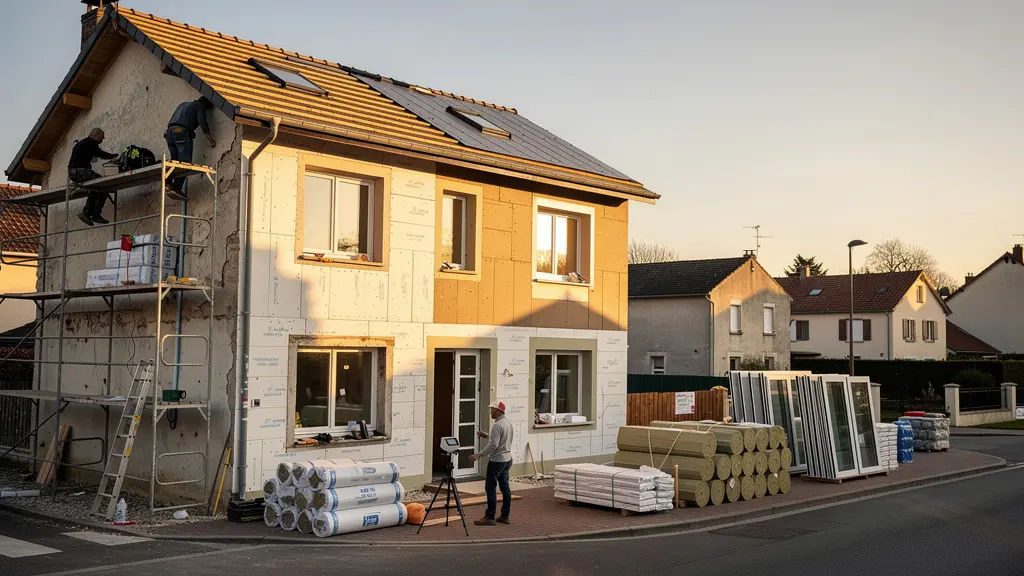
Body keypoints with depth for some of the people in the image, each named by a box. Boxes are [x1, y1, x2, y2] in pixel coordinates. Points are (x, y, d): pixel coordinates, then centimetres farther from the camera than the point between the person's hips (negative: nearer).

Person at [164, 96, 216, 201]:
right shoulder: (200, 106, 13)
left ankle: (168, 184, -10)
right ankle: (177, 188, -20)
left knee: (174, 160, 7)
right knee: (185, 162, -10)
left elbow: (170, 121, 31)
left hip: (170, 130, 7)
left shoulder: (183, 104, 34)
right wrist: (211, 140, -4)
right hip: (182, 132, -7)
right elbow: (202, 122, -2)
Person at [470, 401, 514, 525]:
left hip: (497, 461, -10)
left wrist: (479, 455, -24)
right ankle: (505, 516, 14)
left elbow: (493, 445, -25)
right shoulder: (508, 423, 12)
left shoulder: (497, 425, -18)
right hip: (507, 459, 10)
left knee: (490, 488, -5)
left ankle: (490, 517, -5)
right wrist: (487, 435, 23)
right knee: (505, 487, 11)